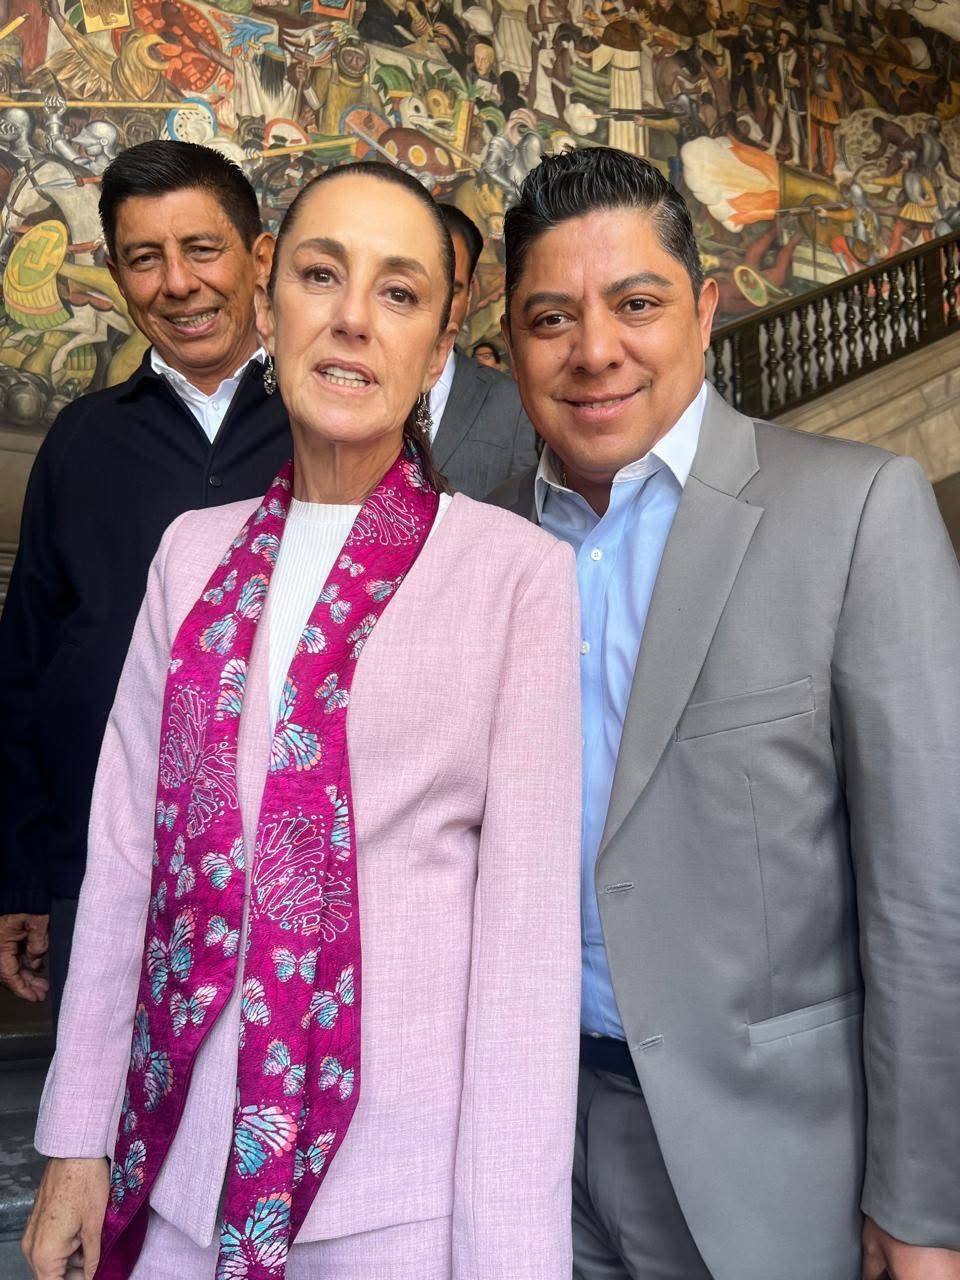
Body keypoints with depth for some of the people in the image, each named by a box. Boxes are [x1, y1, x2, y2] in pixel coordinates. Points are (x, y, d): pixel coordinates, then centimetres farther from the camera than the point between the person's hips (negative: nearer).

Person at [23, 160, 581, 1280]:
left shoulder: (517, 569, -9)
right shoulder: (197, 553, 4)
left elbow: (527, 914, -11)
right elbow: (126, 851, 5)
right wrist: (76, 1141, 7)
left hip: (408, 1187, -3)